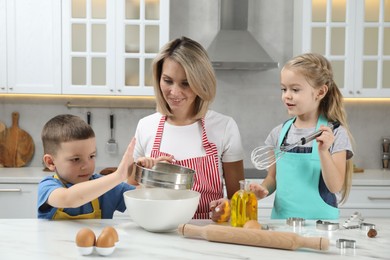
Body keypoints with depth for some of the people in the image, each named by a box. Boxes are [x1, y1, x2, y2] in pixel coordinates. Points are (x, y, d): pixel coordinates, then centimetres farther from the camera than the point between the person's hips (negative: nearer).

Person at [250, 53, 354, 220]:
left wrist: (323, 151, -19)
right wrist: (263, 189, -6)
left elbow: (335, 187, -7)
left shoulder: (335, 133, -4)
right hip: (281, 219, 3)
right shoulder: (279, 133, 6)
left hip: (319, 220, -3)